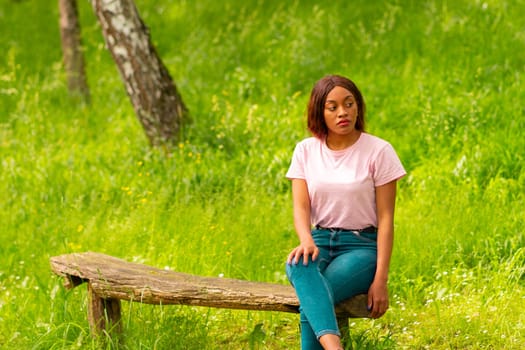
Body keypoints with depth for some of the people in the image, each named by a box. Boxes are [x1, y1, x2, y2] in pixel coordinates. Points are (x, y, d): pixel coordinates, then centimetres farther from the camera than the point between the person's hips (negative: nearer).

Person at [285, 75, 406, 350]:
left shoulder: (378, 151, -2)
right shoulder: (305, 150, 8)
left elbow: (386, 218, -4)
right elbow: (301, 206, -1)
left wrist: (381, 279, -14)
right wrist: (307, 242, -25)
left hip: (361, 246, -2)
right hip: (320, 242, 2)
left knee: (311, 300, -32)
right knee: (300, 265, -37)